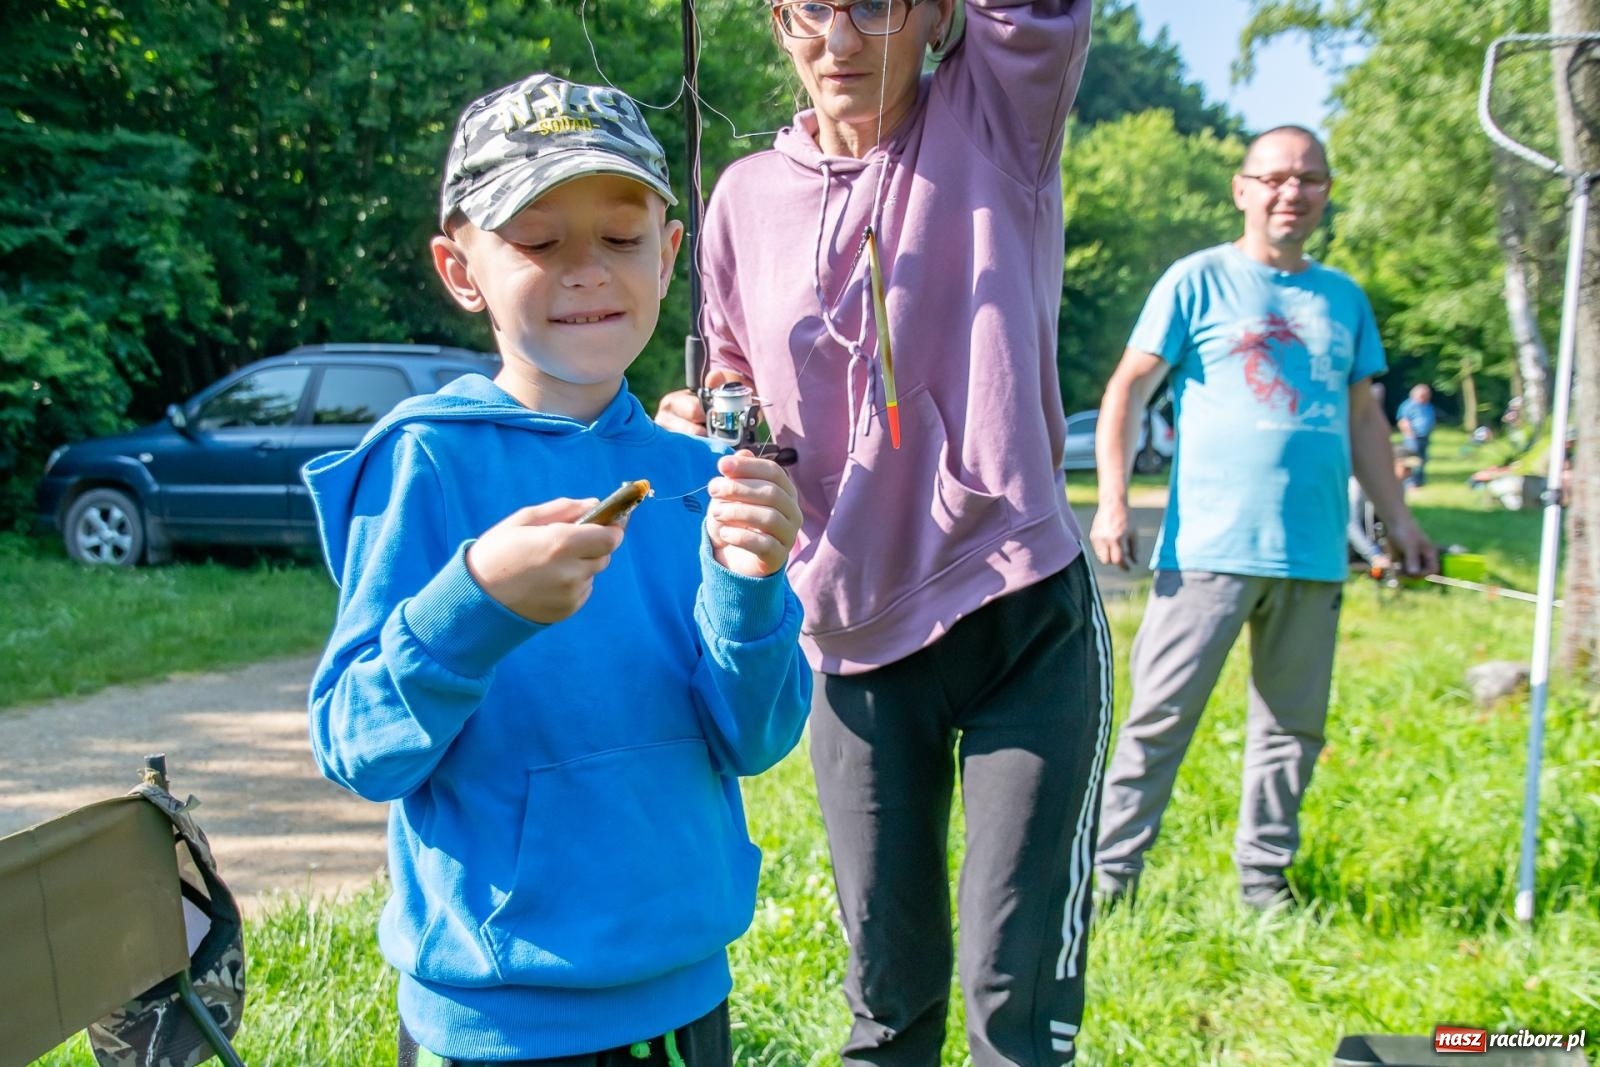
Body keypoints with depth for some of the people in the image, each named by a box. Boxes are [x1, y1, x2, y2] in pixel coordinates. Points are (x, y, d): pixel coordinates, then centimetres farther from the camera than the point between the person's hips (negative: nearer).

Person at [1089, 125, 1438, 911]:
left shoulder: (1345, 299, 17)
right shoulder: (1199, 280, 3)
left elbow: (1364, 418, 22)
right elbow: (1127, 389, -1)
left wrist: (1397, 519, 17)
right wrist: (1112, 501, -11)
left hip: (1314, 553, 5)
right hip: (1209, 547, -5)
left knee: (1293, 725, 10)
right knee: (1160, 716, -5)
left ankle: (1265, 878, 22)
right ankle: (1111, 870, 4)